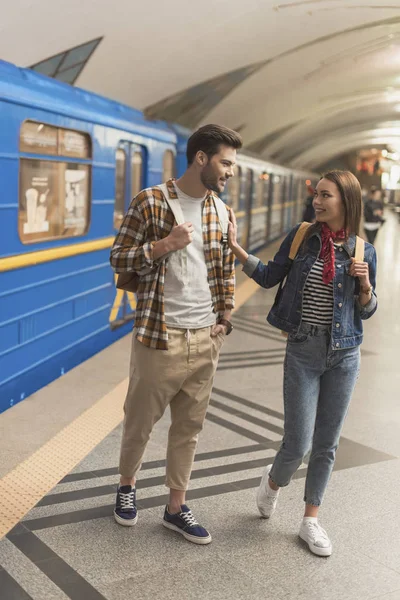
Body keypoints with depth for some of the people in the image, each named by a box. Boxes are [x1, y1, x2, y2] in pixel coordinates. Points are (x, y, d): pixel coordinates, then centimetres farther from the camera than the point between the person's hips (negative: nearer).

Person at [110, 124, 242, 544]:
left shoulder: (221, 212, 7)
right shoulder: (150, 202, -9)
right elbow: (118, 258, -6)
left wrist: (225, 317, 9)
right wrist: (166, 244, -19)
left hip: (205, 337, 5)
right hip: (159, 336, -4)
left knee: (189, 427, 12)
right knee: (140, 420, 11)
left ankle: (176, 508, 27)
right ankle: (127, 485, 38)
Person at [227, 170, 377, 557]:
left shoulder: (363, 252, 0)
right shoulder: (301, 237, -2)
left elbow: (366, 311, 8)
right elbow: (269, 277, 5)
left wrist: (365, 284, -13)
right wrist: (235, 247, -4)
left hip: (344, 354, 2)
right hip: (303, 351, -1)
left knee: (326, 444, 10)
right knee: (298, 444, -3)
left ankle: (311, 520, 27)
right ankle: (273, 481, 32)